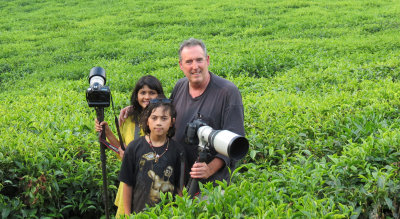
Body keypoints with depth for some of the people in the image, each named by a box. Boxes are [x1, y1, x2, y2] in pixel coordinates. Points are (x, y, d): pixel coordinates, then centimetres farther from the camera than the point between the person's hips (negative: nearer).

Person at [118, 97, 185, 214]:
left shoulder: (177, 150, -3)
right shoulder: (134, 147, -5)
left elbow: (179, 187, 2)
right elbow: (128, 184, 0)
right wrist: (128, 214, 2)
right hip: (139, 211, 0)